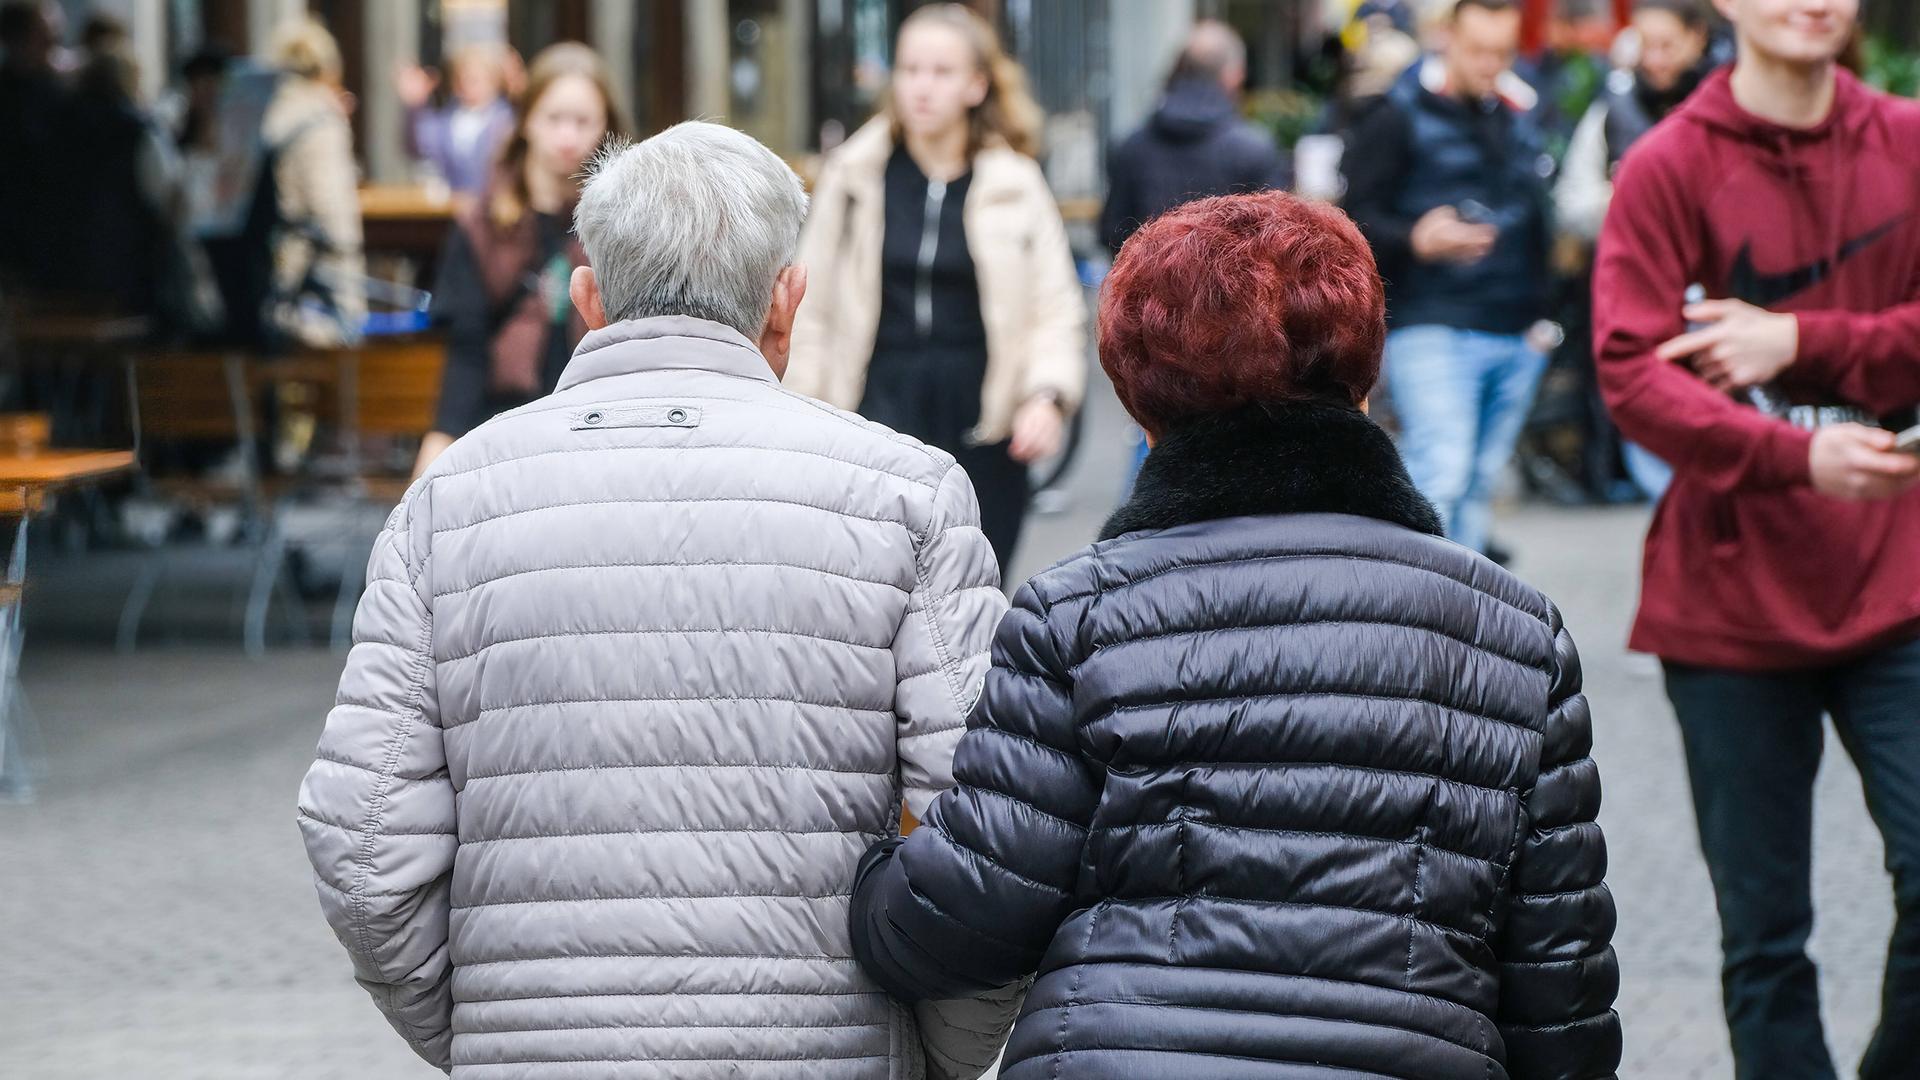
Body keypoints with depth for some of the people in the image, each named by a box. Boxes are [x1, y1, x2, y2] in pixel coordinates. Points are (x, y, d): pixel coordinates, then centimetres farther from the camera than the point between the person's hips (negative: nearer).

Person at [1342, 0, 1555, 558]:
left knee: (1481, 484, 9)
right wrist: (1416, 240, -25)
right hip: (1432, 329, -6)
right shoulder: (1400, 116, -3)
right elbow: (1358, 218, -7)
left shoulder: (1519, 115, 16)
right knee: (1441, 475, -17)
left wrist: (1540, 312, 16)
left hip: (1515, 338, 6)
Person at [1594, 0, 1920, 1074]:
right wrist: (1798, 454, -26)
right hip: (1734, 594, -2)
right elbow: (1633, 373, -13)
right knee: (1765, 934, 4)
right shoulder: (1671, 166, -4)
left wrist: (1798, 343, -12)